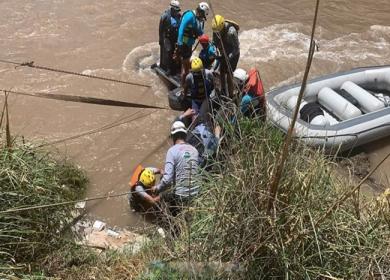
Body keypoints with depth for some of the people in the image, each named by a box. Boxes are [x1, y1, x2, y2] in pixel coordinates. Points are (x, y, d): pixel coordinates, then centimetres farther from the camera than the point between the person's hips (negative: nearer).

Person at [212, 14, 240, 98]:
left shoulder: (231, 32, -33)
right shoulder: (216, 29, -12)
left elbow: (236, 48, -25)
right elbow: (214, 42, 3)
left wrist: (229, 57, -33)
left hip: (233, 55, -6)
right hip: (224, 54, 6)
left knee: (229, 75, -5)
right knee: (222, 73, 14)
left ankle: (231, 96, 8)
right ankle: (223, 92, 34)